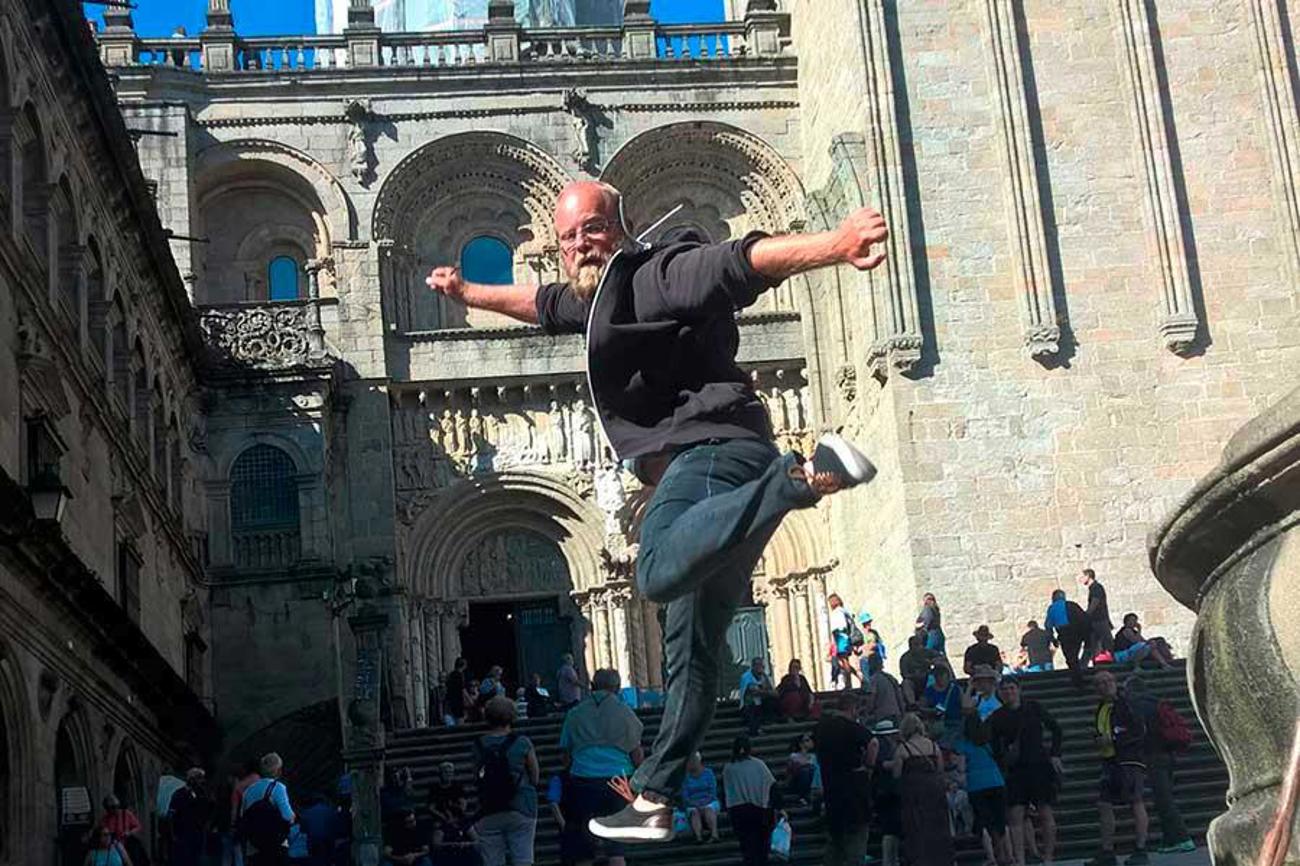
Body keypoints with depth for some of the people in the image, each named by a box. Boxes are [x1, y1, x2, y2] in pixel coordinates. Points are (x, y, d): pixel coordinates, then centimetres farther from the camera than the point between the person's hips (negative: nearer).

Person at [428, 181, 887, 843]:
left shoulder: (656, 275, -1)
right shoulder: (593, 297, 28)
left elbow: (744, 262, -20)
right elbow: (541, 304, 50)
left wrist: (832, 246, -37)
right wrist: (468, 293, 64)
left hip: (711, 447, -10)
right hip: (713, 468, 10)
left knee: (659, 572, -40)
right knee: (692, 653, 11)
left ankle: (805, 476, -44)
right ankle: (654, 802, 18)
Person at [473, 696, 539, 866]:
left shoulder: (478, 745, -2)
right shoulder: (522, 743, -6)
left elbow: (478, 778, 0)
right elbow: (535, 777, 0)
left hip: (488, 813, 2)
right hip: (521, 810, -2)